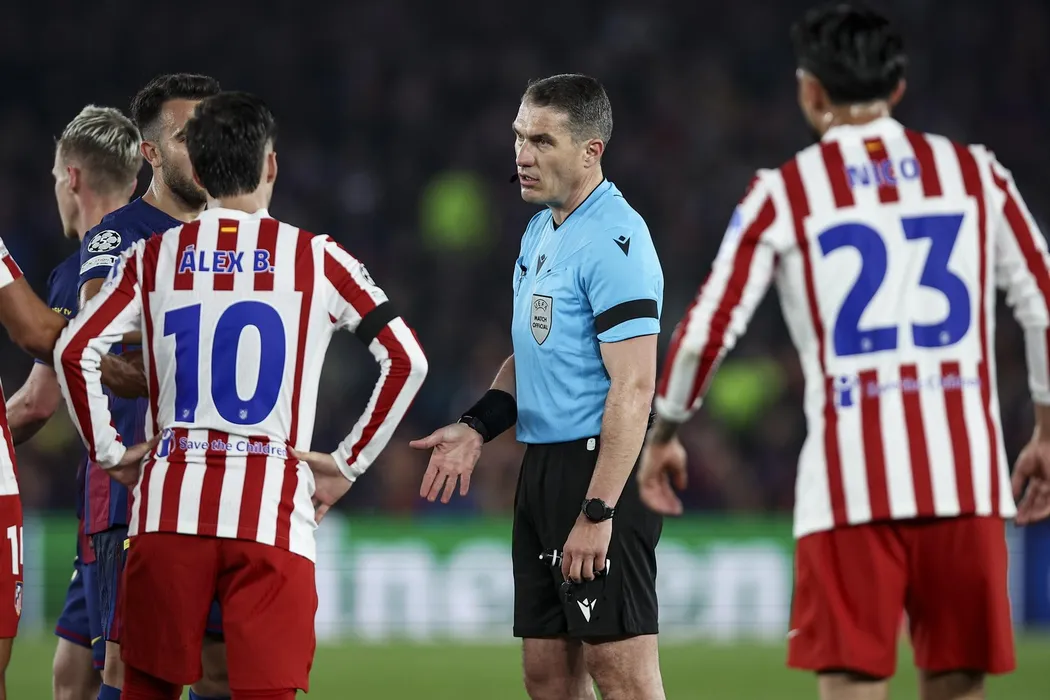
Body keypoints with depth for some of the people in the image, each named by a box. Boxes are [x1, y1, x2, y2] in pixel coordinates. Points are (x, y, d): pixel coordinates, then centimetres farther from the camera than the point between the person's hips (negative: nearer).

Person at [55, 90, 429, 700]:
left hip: (170, 505, 2)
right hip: (272, 512, -2)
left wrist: (109, 454, 10)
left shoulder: (153, 257, 7)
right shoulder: (316, 259, 2)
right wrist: (349, 465, 6)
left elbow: (75, 354, -1)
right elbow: (407, 361, -1)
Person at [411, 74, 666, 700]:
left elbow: (633, 388, -21)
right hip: (543, 465, 10)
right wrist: (477, 428, 12)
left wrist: (596, 513, -23)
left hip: (601, 469, -10)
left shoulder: (614, 241, -16)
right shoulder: (541, 230, 15)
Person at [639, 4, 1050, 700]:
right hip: (966, 473, 2)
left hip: (852, 484, -2)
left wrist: (662, 435, 14)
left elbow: (710, 326, 0)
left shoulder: (784, 193, 2)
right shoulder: (975, 173, 10)